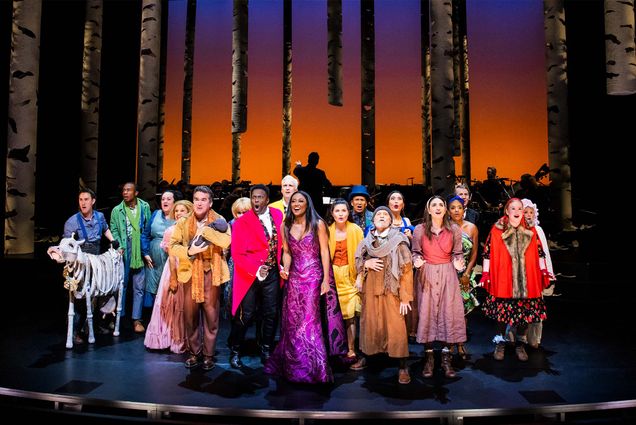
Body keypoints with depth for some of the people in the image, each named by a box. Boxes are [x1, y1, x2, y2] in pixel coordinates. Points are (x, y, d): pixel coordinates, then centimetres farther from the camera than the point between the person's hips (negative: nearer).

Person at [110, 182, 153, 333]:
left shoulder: (144, 207, 3)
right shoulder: (117, 210, 3)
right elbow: (114, 231, 2)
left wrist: (147, 251, -4)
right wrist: (119, 247, -12)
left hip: (140, 251, 0)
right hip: (123, 250, 0)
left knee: (139, 286, 4)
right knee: (121, 284, 8)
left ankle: (137, 319, 11)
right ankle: (119, 315, 21)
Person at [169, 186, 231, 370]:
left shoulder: (219, 220, -1)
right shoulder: (183, 222, 5)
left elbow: (226, 241, -19)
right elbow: (172, 246, -1)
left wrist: (205, 230, -21)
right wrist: (189, 251, -16)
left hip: (211, 273, -2)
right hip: (191, 273, 2)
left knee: (211, 315, 3)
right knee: (190, 315, 6)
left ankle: (208, 354, 18)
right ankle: (194, 352, 23)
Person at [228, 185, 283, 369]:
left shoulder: (277, 215, 3)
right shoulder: (241, 222, -9)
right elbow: (237, 254, -13)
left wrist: (280, 263, 7)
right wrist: (256, 270, -25)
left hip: (272, 273, 4)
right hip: (249, 275, -4)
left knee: (271, 314, 8)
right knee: (246, 316, 1)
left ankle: (266, 350, 26)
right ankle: (235, 351, 21)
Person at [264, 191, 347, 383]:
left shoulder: (318, 224, -4)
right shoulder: (285, 226, 6)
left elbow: (324, 252, -4)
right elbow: (287, 252, 12)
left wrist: (325, 279, -8)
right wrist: (285, 269, -7)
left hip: (313, 276, -4)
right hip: (293, 278, 4)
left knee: (309, 321, -6)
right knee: (292, 322, 7)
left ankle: (313, 368, 8)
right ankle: (292, 365, 24)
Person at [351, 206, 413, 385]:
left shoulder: (399, 241, -6)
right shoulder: (367, 241, 7)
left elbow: (406, 270, -8)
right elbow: (357, 262, 15)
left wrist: (405, 297, -12)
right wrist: (366, 263, -8)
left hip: (391, 290, -4)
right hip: (371, 289, 4)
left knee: (396, 327, -3)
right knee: (369, 322, 11)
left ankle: (403, 367, 7)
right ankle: (364, 357, 27)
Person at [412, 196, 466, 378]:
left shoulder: (454, 229, 0)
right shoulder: (420, 230, -2)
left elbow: (457, 253, 7)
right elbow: (415, 252, 5)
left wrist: (458, 263, -13)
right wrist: (417, 260, -16)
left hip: (447, 274, 1)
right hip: (427, 275, -1)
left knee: (449, 313, -1)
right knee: (427, 313, 0)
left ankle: (446, 358, 11)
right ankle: (429, 357, 12)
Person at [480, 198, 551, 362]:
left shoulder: (531, 231, 7)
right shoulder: (496, 230, -1)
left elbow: (539, 252, 13)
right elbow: (488, 253, 0)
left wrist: (544, 271, 7)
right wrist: (485, 273, -4)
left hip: (526, 280, 2)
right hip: (503, 280, -2)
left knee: (525, 312, 4)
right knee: (502, 311, 3)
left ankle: (520, 344, 22)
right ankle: (500, 342, 21)